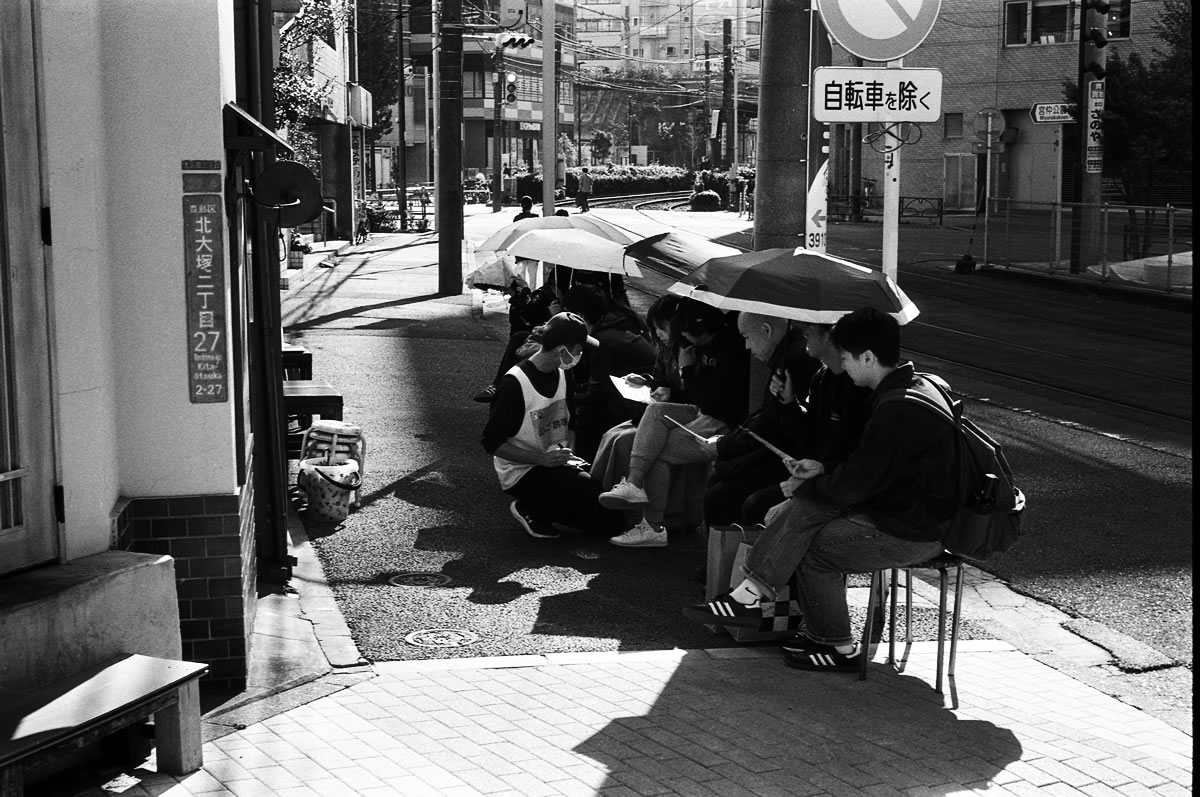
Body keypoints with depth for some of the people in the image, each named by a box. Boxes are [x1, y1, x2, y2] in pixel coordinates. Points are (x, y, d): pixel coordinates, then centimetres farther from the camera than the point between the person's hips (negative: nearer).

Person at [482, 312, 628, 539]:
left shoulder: (563, 375, 5)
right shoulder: (515, 384, -19)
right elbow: (492, 442, -17)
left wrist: (568, 452, 0)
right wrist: (543, 459, -25)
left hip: (556, 464, 7)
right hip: (521, 473, -7)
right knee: (589, 489, -30)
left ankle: (542, 507, 8)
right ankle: (529, 510, -7)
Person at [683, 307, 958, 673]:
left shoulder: (897, 410, -25)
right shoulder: (916, 384, 8)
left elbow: (852, 487, -21)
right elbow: (870, 464, 19)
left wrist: (814, 484, 0)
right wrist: (823, 468, 9)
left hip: (912, 533, -10)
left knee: (814, 546, -5)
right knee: (809, 504, 1)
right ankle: (751, 594, 0)